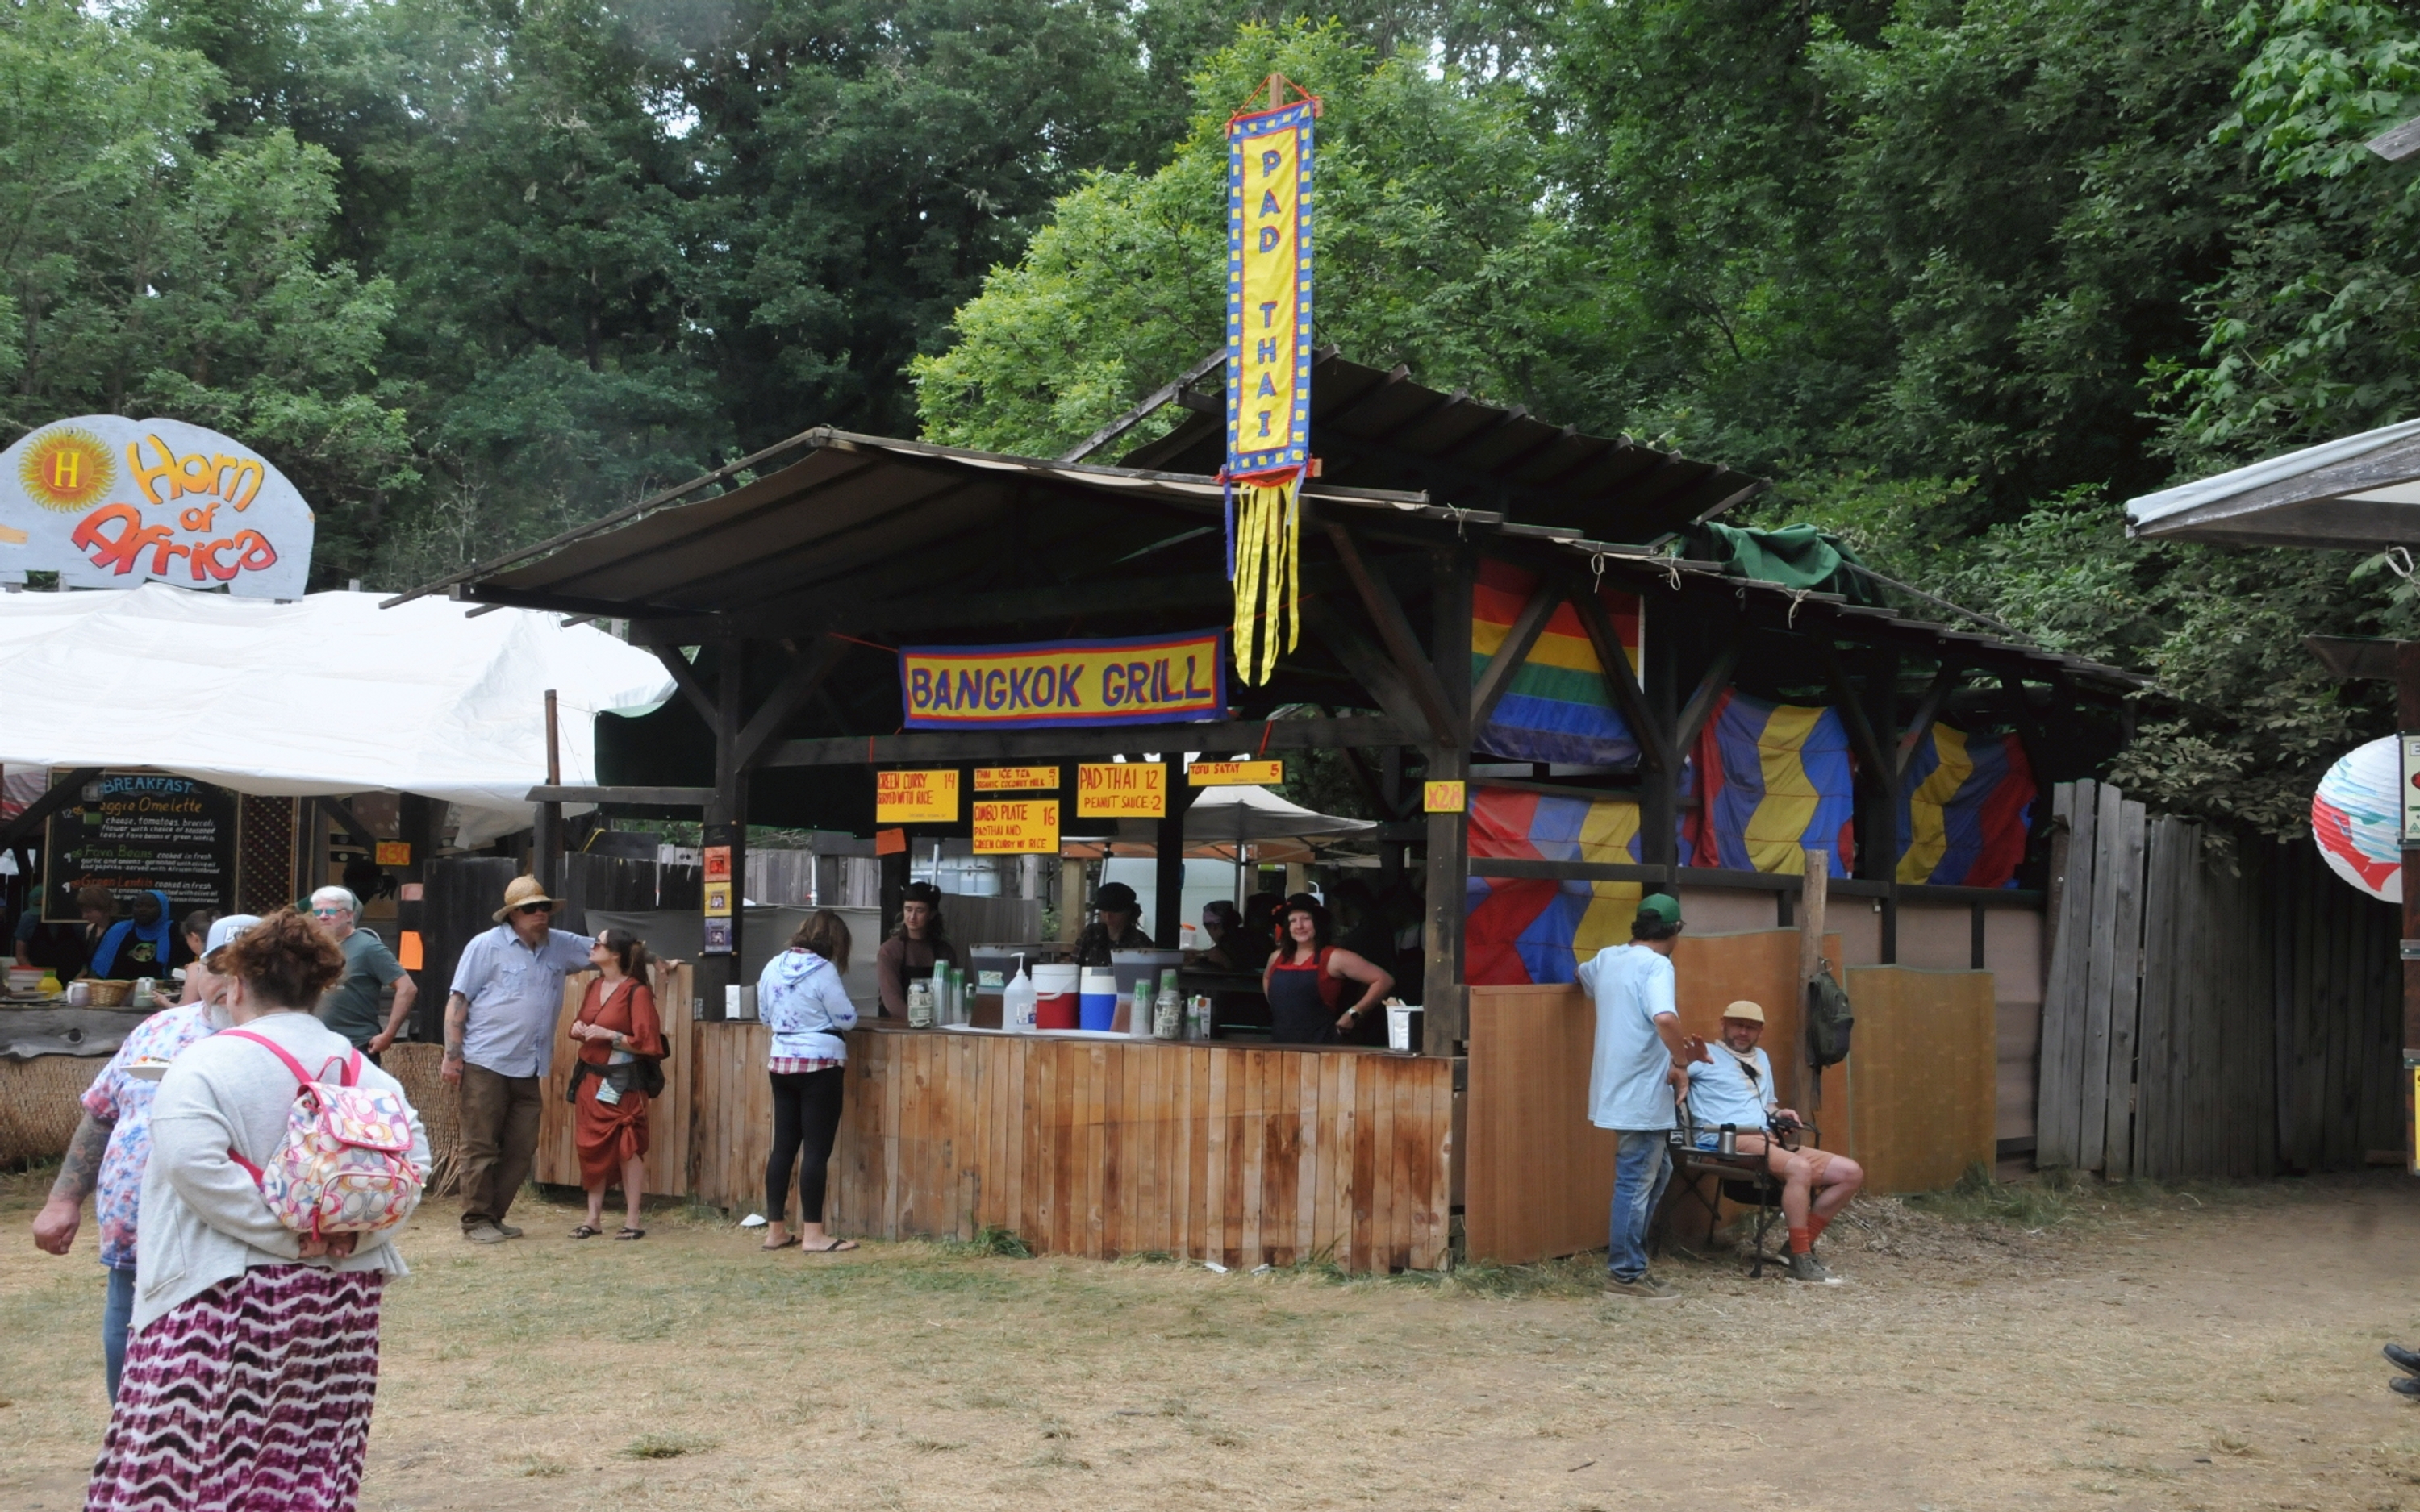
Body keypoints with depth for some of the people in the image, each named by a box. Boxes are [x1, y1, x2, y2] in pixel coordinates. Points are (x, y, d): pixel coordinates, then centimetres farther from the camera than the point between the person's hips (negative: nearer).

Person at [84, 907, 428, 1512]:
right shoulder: (363, 1070, 9)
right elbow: (413, 1156, 0)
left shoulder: (206, 1064, -7)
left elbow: (193, 1164, -21)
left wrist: (285, 1231, -17)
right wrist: (352, 1228, -6)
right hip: (341, 1294, 5)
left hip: (225, 1295, -5)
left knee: (189, 1463, -1)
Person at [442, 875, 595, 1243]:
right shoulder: (487, 946, -4)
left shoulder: (560, 946, 11)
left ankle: (495, 1216, 17)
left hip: (529, 1069, 6)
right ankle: (476, 1220, 5)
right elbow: (458, 1001, -5)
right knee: (481, 1146, -2)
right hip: (486, 1064, -6)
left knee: (522, 1149, 6)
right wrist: (452, 1055, -10)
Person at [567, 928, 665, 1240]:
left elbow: (647, 1041, -14)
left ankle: (632, 1221, 1)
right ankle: (594, 1218, 15)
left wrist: (609, 1035, -20)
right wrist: (578, 1030, 0)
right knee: (592, 1147, 8)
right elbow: (580, 1024, 22)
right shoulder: (595, 986, 12)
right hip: (590, 1078, 7)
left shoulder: (637, 991, -11)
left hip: (621, 1082, -7)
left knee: (627, 1149, -4)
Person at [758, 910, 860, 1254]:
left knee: (783, 1146, 11)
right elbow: (846, 1019, -9)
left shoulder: (774, 967, 5)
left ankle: (775, 1229, 14)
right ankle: (813, 1234, -2)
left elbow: (765, 1016, 16)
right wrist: (837, 1013, 12)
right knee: (817, 1150, -2)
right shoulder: (822, 971, -14)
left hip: (781, 1062, 7)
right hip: (820, 1064, -7)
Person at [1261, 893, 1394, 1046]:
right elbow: (1266, 978, 39)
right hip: (1279, 1044, 6)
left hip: (1319, 1046, -6)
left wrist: (1353, 1015, -9)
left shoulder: (1333, 958, -4)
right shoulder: (1277, 958, 14)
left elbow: (1384, 980, -8)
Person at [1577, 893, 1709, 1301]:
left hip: (1619, 1089, 9)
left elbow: (1583, 975, 36)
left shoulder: (1606, 958, 11)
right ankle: (1626, 1275, 3)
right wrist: (1682, 1062, -18)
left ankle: (1625, 1249, 24)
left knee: (1656, 1170, 21)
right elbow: (1665, 1018, -33)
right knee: (1636, 1183, -2)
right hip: (1642, 1094, -9)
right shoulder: (1656, 965, -15)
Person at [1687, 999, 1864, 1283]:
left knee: (1851, 1173, -3)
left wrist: (1778, 1114, 13)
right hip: (1727, 1141, -9)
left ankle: (1802, 1245, -3)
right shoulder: (1707, 1055, 5)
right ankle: (1801, 1260, -30)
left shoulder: (1761, 1058, 30)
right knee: (1800, 1168, -36)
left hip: (1767, 1141, 9)